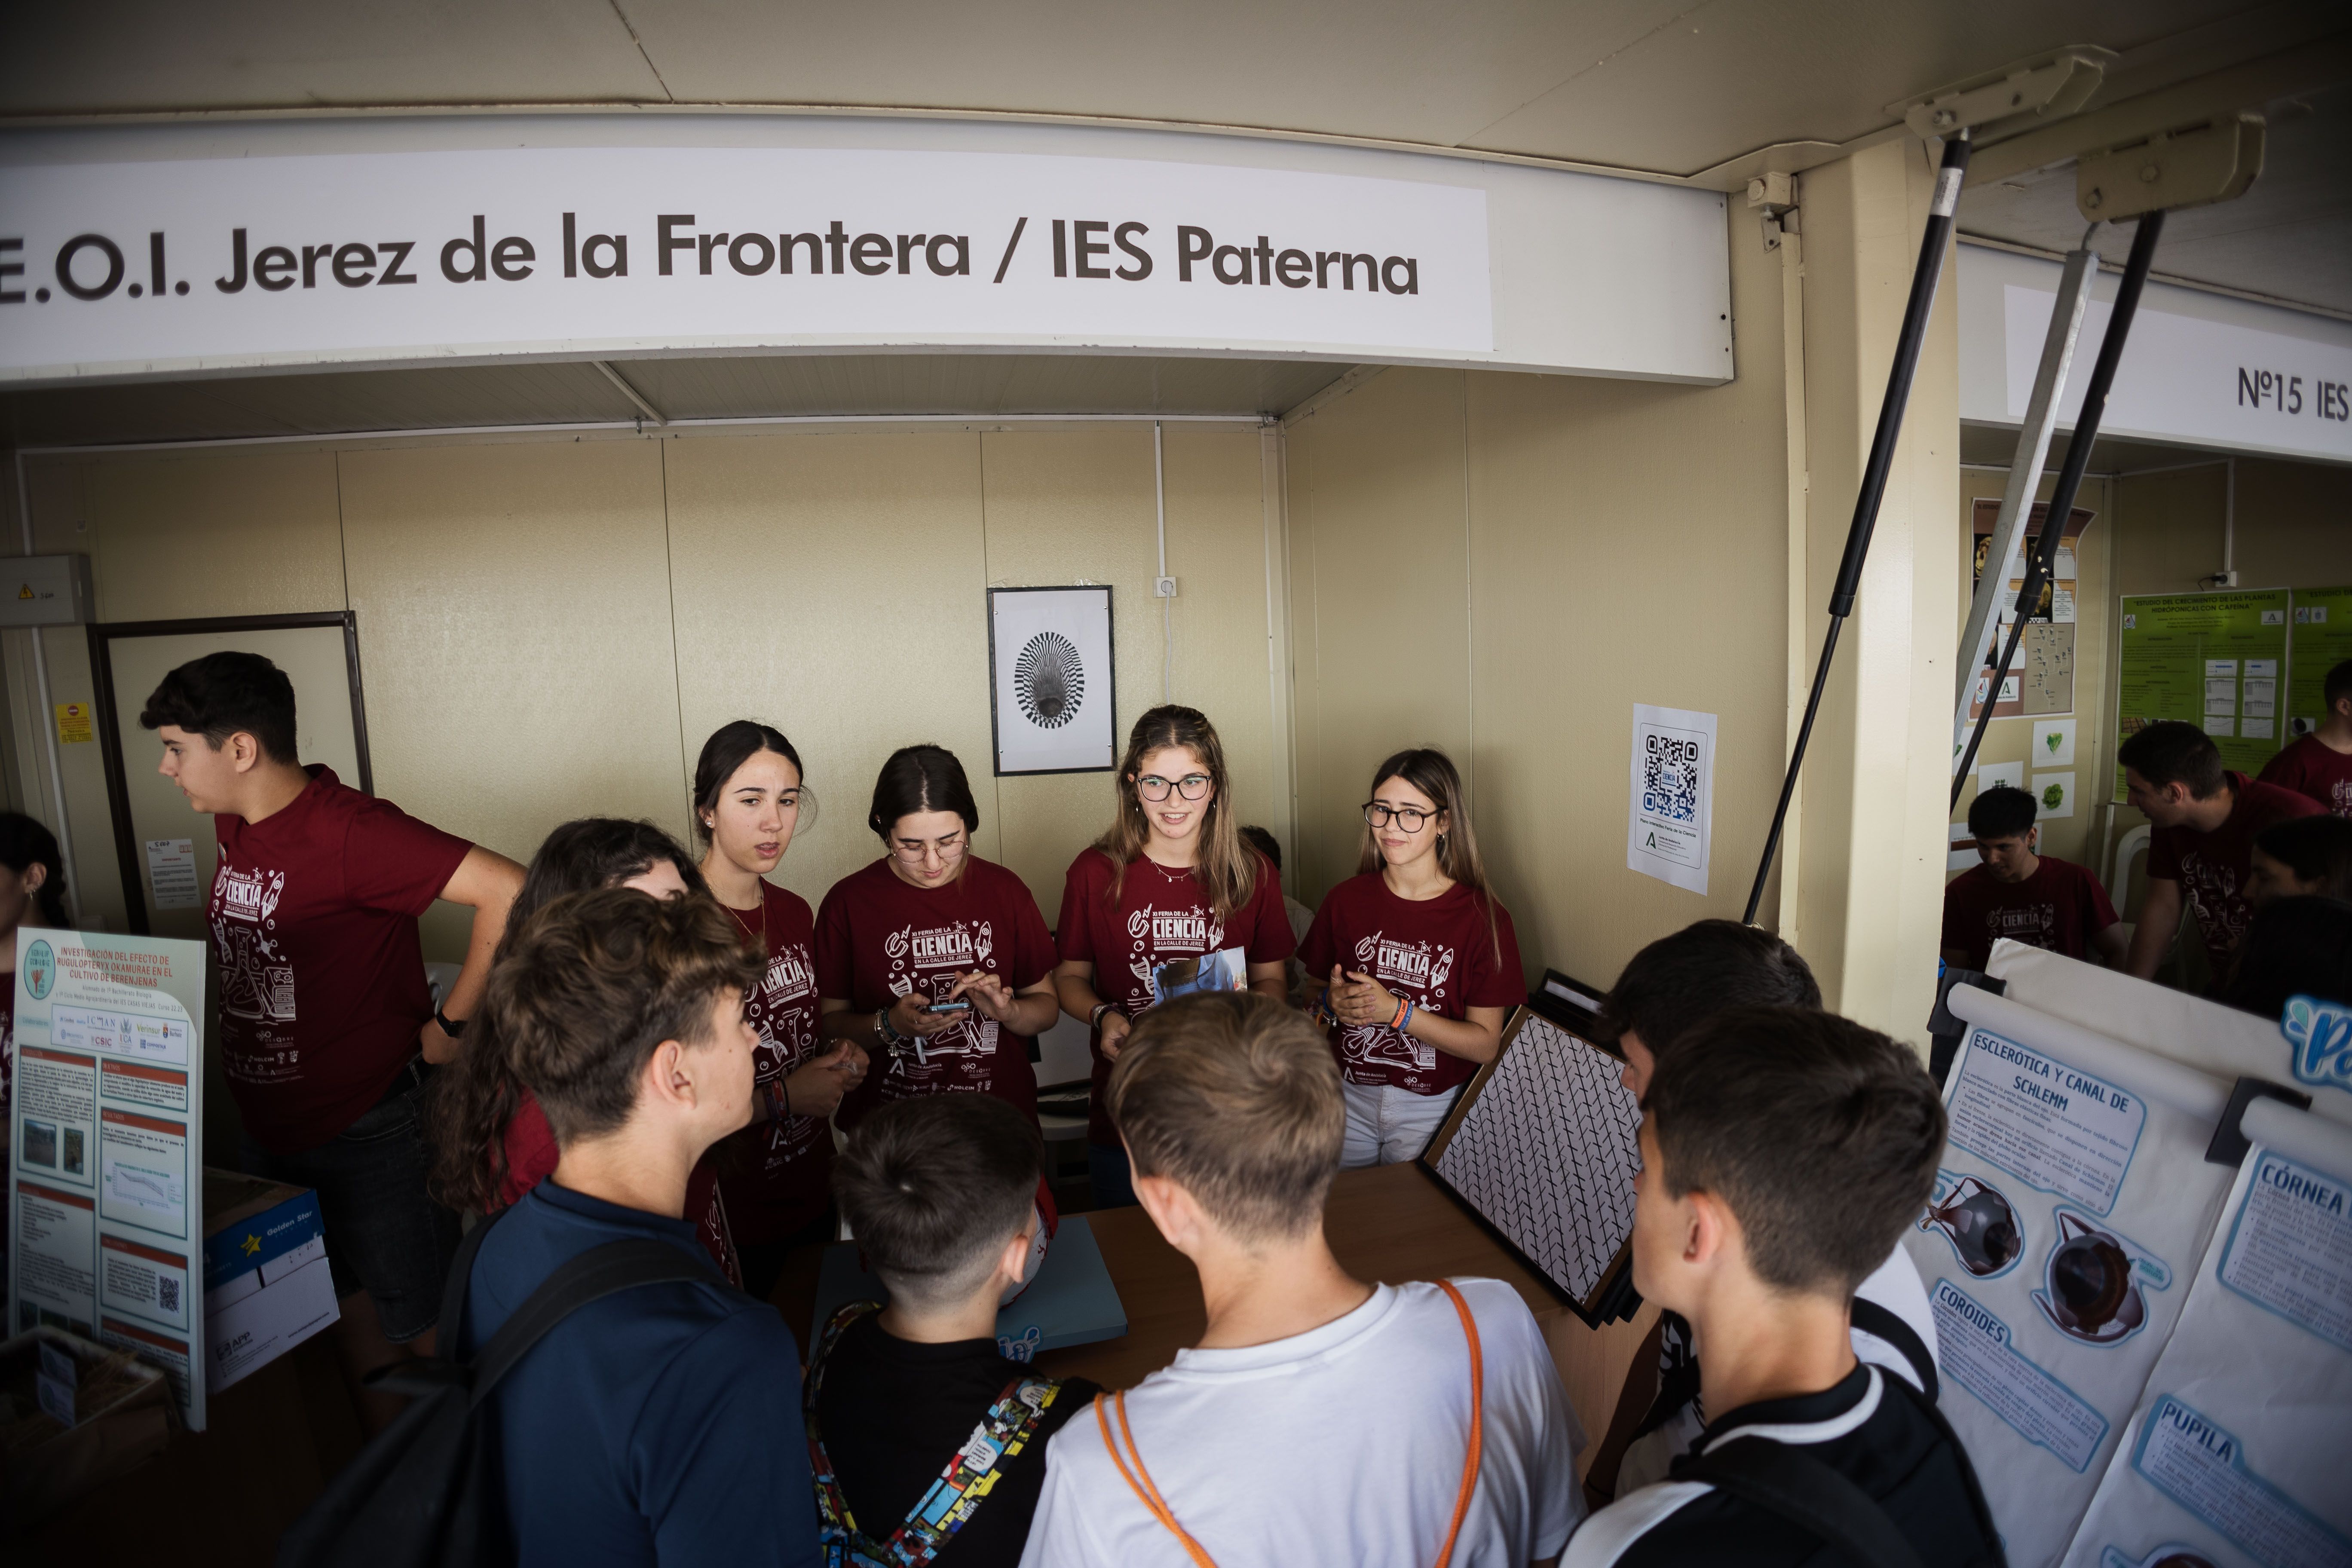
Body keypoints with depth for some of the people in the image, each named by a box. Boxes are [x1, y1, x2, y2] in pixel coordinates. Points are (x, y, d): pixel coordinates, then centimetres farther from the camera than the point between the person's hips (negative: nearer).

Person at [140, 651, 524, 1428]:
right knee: (350, 1313, 21)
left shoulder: (348, 830, -23)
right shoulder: (234, 828, 5)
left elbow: (510, 892, -33)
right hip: (270, 1130, 9)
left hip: (368, 1128, -8)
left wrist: (451, 1026, -24)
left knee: (422, 1332, 7)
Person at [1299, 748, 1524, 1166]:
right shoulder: (1345, 900, -3)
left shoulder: (1482, 917, -11)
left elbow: (1485, 1044, -11)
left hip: (1434, 1108, -2)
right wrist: (1333, 1003, -14)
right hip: (1348, 1099, 3)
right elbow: (1315, 991, 8)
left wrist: (1396, 1011, -21)